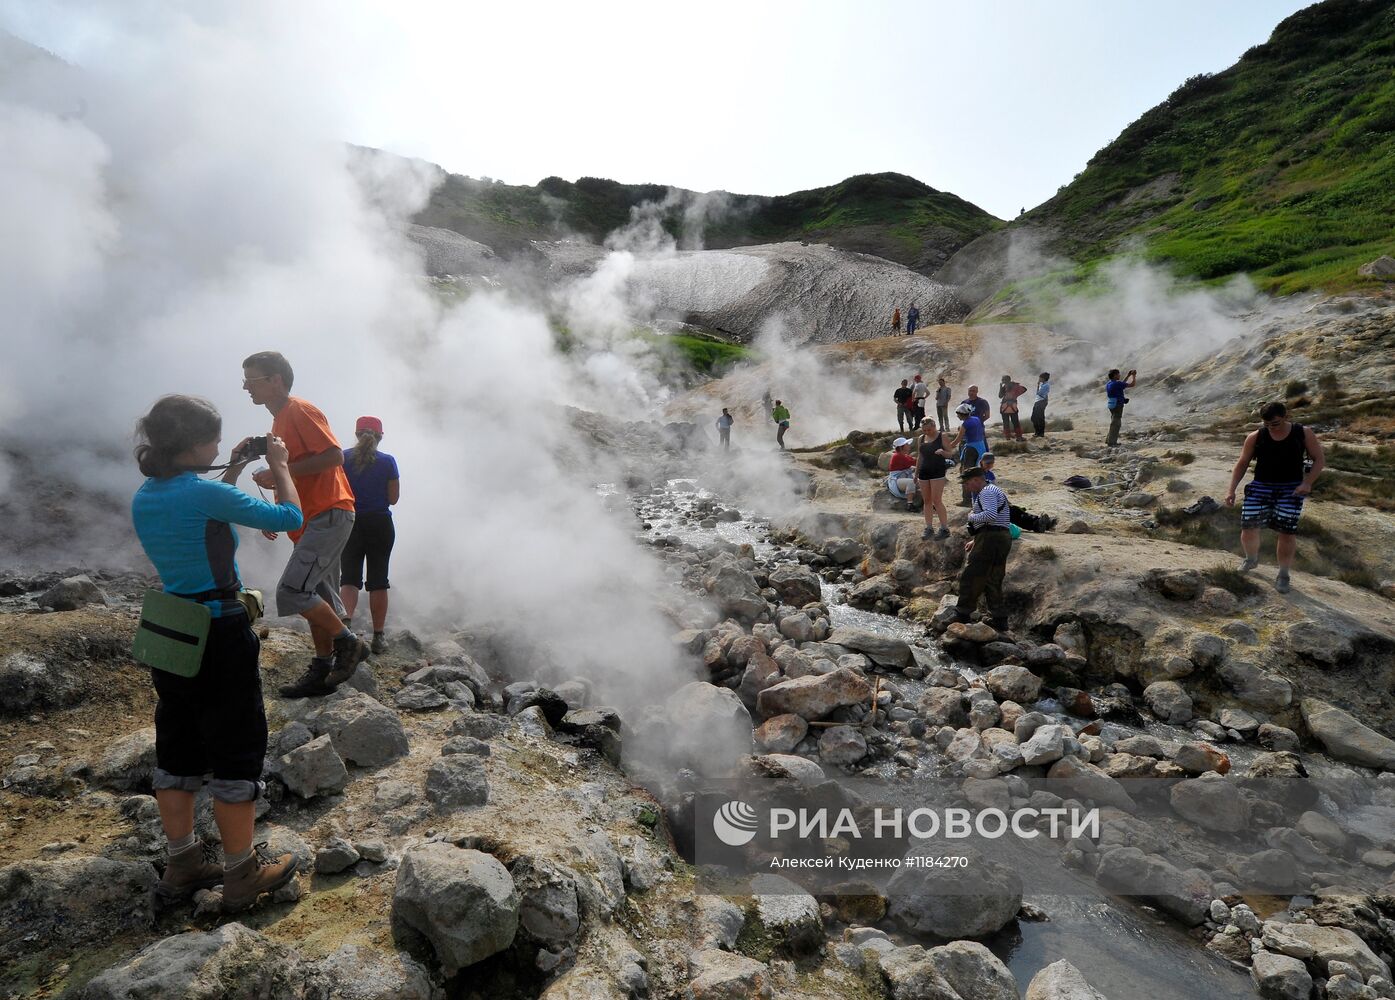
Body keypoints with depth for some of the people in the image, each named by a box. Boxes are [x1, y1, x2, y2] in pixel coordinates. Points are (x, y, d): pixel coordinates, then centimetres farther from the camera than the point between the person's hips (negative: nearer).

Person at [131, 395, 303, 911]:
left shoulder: (144, 497, 4)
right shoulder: (207, 493, -21)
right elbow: (290, 517, -13)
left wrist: (233, 471, 21)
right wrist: (279, 467, 1)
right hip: (220, 636, -8)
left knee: (177, 748, 18)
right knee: (237, 751, 5)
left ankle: (182, 865, 32)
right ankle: (243, 872, 17)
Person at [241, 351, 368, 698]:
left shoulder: (301, 411, -9)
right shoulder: (280, 421, 21)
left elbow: (334, 456, -20)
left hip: (328, 515, -10)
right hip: (313, 520, 10)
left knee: (291, 591, -15)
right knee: (318, 599, 12)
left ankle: (348, 643, 0)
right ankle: (322, 670, 20)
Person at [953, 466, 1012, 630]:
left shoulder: (987, 492, -9)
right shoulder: (993, 491, 25)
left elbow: (991, 515, -27)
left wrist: (972, 516, -11)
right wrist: (976, 540, 25)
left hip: (990, 539, -11)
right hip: (1003, 538, 11)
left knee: (970, 577, -4)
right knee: (993, 582, 14)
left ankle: (962, 615, 1)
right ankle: (1000, 620, 16)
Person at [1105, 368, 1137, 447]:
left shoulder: (1109, 383, 8)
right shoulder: (1116, 383, -20)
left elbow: (1122, 384, 25)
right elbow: (1132, 384, -14)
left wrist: (1128, 375, 24)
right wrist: (1134, 376, 0)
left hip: (1112, 405, 9)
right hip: (1117, 406, -9)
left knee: (1114, 423, 19)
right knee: (1115, 424, -2)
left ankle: (1109, 440, 24)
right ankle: (1111, 442, 2)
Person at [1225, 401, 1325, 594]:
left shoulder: (1303, 433, -1)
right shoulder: (1255, 437, 0)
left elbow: (1319, 460, 5)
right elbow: (1242, 463, 7)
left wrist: (1308, 482, -11)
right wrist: (1231, 489, -1)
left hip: (1291, 489, -1)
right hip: (1261, 487, 1)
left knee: (1287, 531, -9)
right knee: (1248, 528, -5)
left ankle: (1283, 574, 9)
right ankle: (1251, 558, 27)